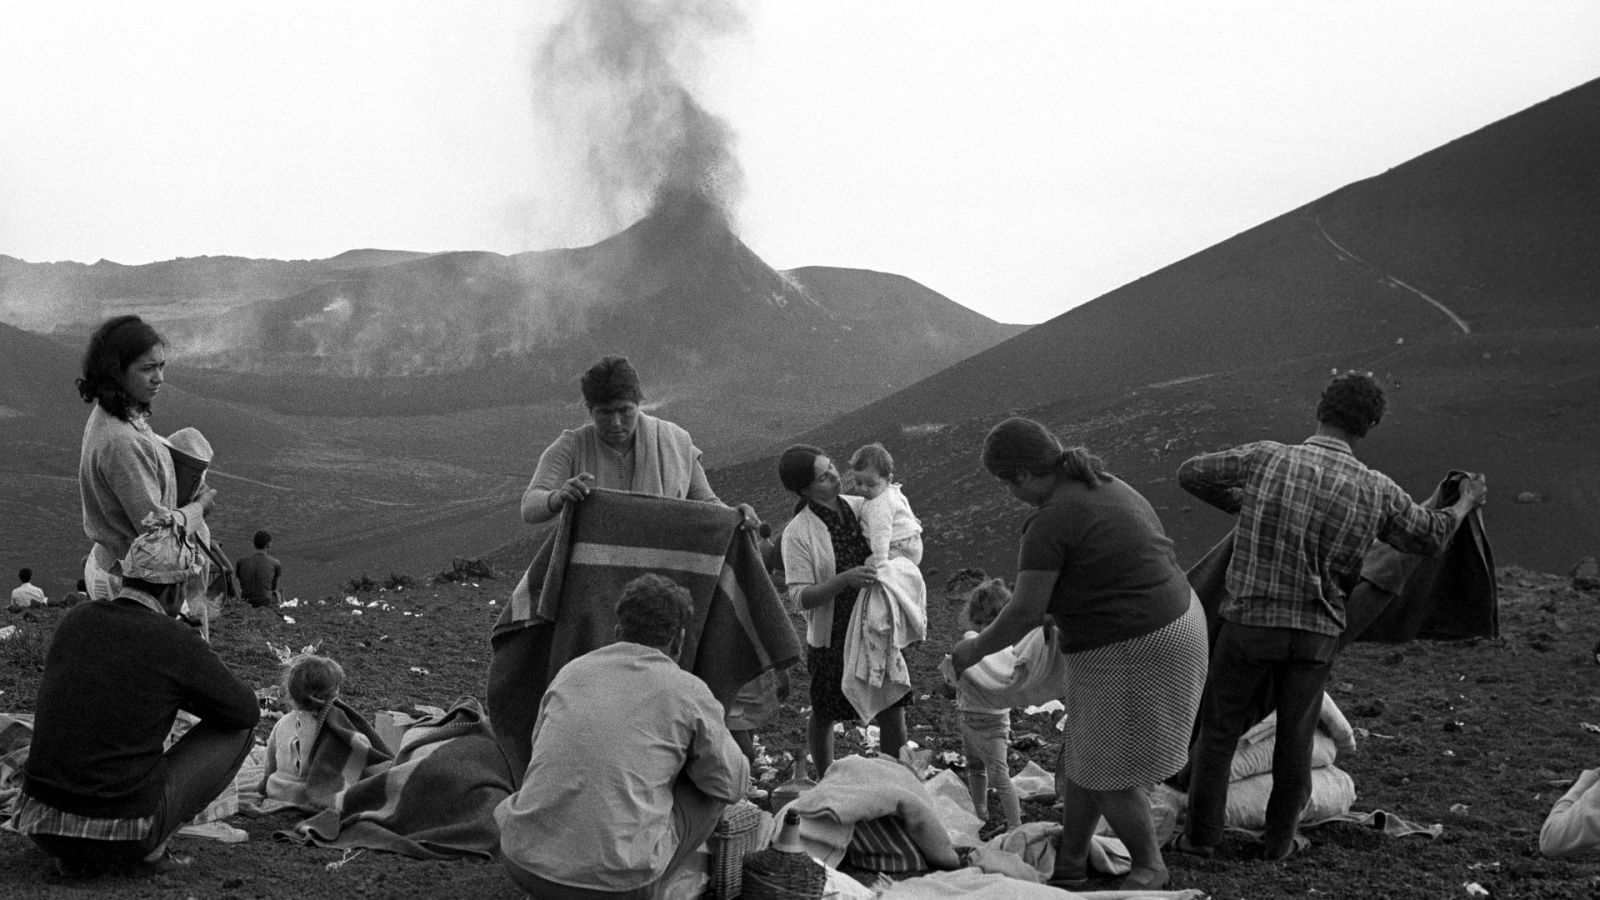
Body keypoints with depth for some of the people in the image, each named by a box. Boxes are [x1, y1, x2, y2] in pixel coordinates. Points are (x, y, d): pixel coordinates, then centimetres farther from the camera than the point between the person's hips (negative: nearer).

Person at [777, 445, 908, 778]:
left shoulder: (862, 507, 0)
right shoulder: (797, 532, -13)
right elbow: (800, 597, -17)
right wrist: (845, 580, -29)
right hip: (831, 636, -3)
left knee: (893, 710, 2)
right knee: (824, 715, 12)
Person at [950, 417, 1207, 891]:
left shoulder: (1050, 522, -20)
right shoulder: (1105, 485, 8)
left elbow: (1025, 612, -16)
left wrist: (974, 649, 0)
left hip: (1131, 652, -10)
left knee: (1107, 774, 7)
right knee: (1082, 754, 18)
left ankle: (1149, 867, 26)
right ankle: (1068, 863, 28)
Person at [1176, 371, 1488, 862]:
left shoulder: (1266, 458, -13)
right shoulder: (1377, 491, -6)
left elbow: (1191, 474, 1)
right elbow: (1431, 537, 10)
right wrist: (1465, 503, 30)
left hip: (1250, 623, -2)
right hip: (1317, 634, 2)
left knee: (1219, 727, 14)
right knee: (1295, 736, 19)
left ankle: (1201, 834, 19)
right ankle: (1279, 839, 29)